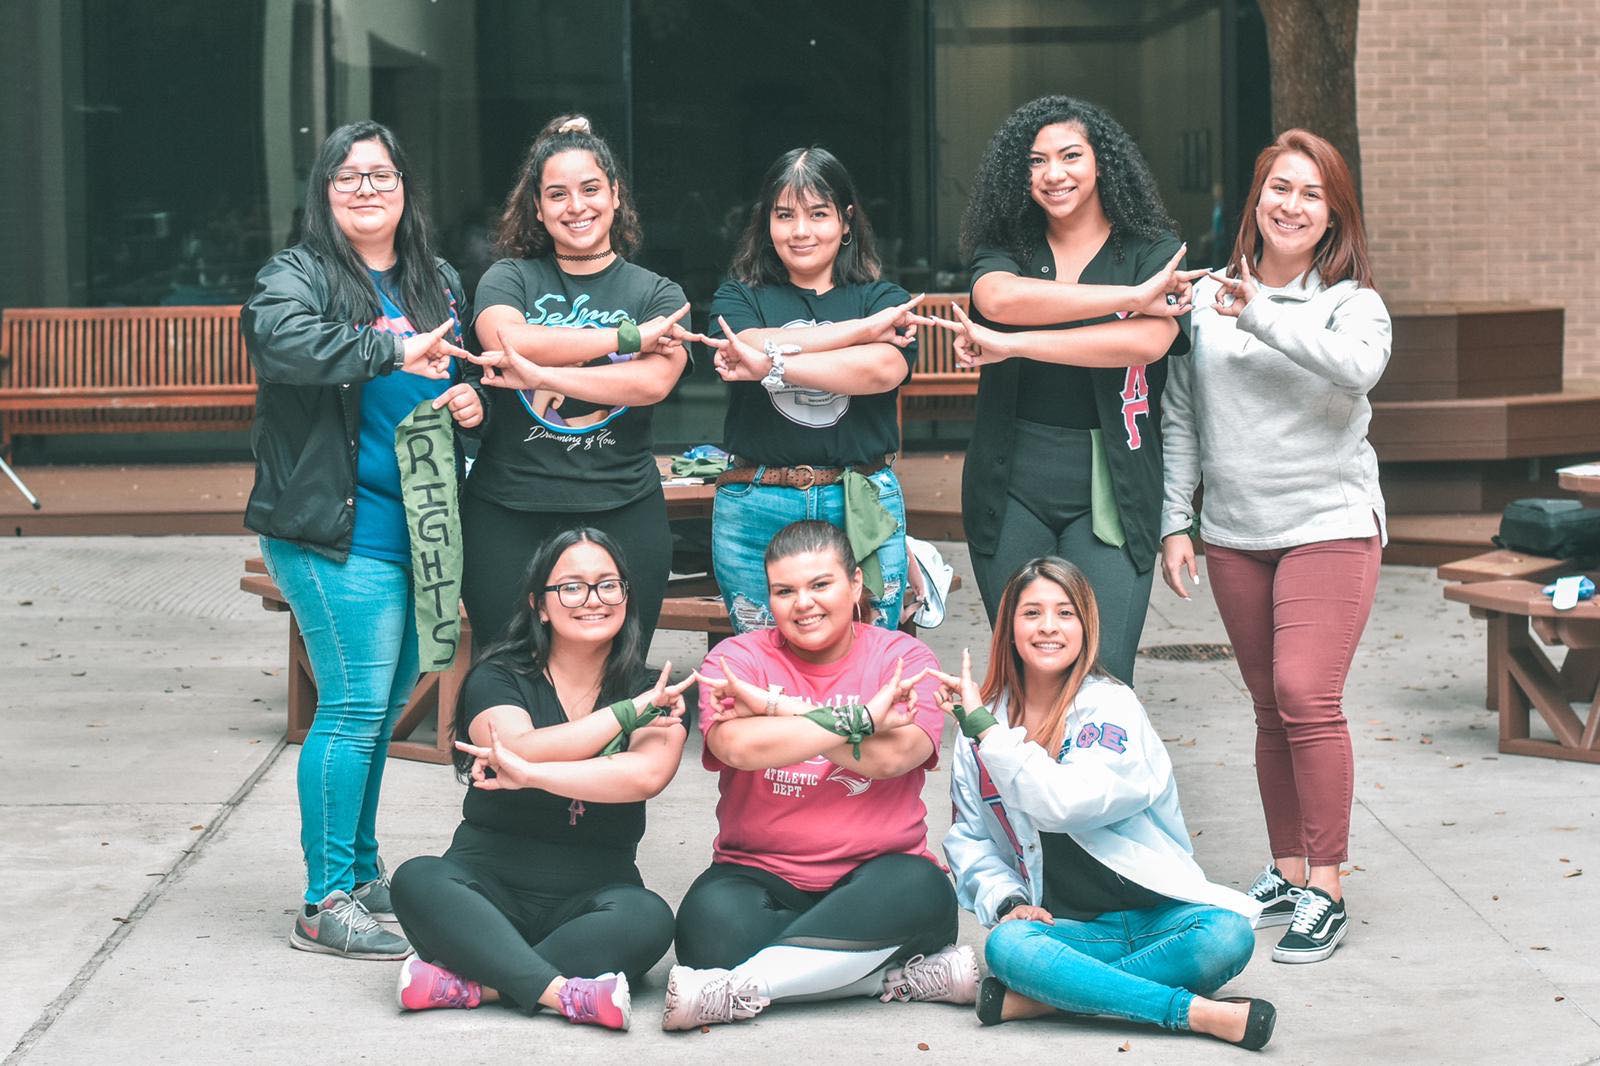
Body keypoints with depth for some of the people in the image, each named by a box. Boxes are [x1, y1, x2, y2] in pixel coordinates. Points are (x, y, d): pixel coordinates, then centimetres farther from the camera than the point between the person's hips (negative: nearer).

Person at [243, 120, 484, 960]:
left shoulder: (439, 284, 16)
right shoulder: (297, 275, -5)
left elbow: (470, 372, 27)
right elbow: (281, 340, -27)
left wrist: (473, 400, 3)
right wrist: (395, 353, -31)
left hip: (415, 528, 7)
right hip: (336, 532, -7)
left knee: (386, 707, 14)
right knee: (356, 707, -11)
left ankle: (361, 873, 27)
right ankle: (327, 906, -6)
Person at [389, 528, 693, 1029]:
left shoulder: (654, 695, 5)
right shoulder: (498, 678, 4)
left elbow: (646, 775, -18)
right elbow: (522, 750, -19)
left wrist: (528, 774, -22)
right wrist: (627, 713, -15)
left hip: (591, 894, 0)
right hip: (488, 882, 0)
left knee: (647, 917, -32)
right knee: (417, 880, -31)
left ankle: (470, 983, -35)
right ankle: (562, 991, -44)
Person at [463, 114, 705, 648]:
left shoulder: (657, 295, 6)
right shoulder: (509, 279, 6)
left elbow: (651, 383, -12)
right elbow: (504, 339, -17)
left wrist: (538, 374, -20)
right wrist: (629, 336, -14)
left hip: (622, 517, 0)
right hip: (507, 517, 0)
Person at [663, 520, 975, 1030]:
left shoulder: (903, 658, 5)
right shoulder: (736, 659, 4)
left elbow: (891, 756, -16)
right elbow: (738, 746, -19)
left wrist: (775, 708, -15)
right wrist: (859, 718, -17)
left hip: (872, 877, 0)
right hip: (760, 877, 0)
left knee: (920, 891, -34)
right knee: (712, 920, -33)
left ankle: (739, 988, -31)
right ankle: (905, 975, -24)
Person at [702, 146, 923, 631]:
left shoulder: (883, 299, 7)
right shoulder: (739, 297, 9)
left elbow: (883, 369, -14)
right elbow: (751, 344, -13)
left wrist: (771, 364, -18)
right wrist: (862, 329, -12)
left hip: (863, 508, 0)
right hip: (755, 511, 0)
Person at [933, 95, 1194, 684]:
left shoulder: (1152, 253, 1)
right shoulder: (1005, 248, 8)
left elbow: (1147, 341, -19)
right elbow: (998, 299, -17)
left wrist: (1011, 345, -20)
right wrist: (1132, 295, -19)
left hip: (1107, 489, -2)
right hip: (1012, 485, 3)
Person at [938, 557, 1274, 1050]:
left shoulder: (1111, 706, -7)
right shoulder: (981, 723, 7)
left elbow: (1067, 803, -25)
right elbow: (969, 840, 12)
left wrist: (984, 726, -21)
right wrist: (1006, 902, -8)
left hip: (1157, 915, -1)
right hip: (1069, 930, 2)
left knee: (1227, 934, -32)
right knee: (1006, 945, -32)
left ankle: (1044, 997, -28)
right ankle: (1194, 1011, -31)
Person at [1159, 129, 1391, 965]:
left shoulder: (1352, 301, -1)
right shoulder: (1207, 298, 8)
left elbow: (1358, 367, -25)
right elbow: (1179, 418, 11)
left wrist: (1262, 315, -29)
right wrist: (1175, 522, 6)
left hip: (1329, 525, -4)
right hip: (1234, 534, 4)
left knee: (1307, 695, -15)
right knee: (1270, 706, 10)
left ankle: (1325, 892, -10)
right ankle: (1287, 868, 21)